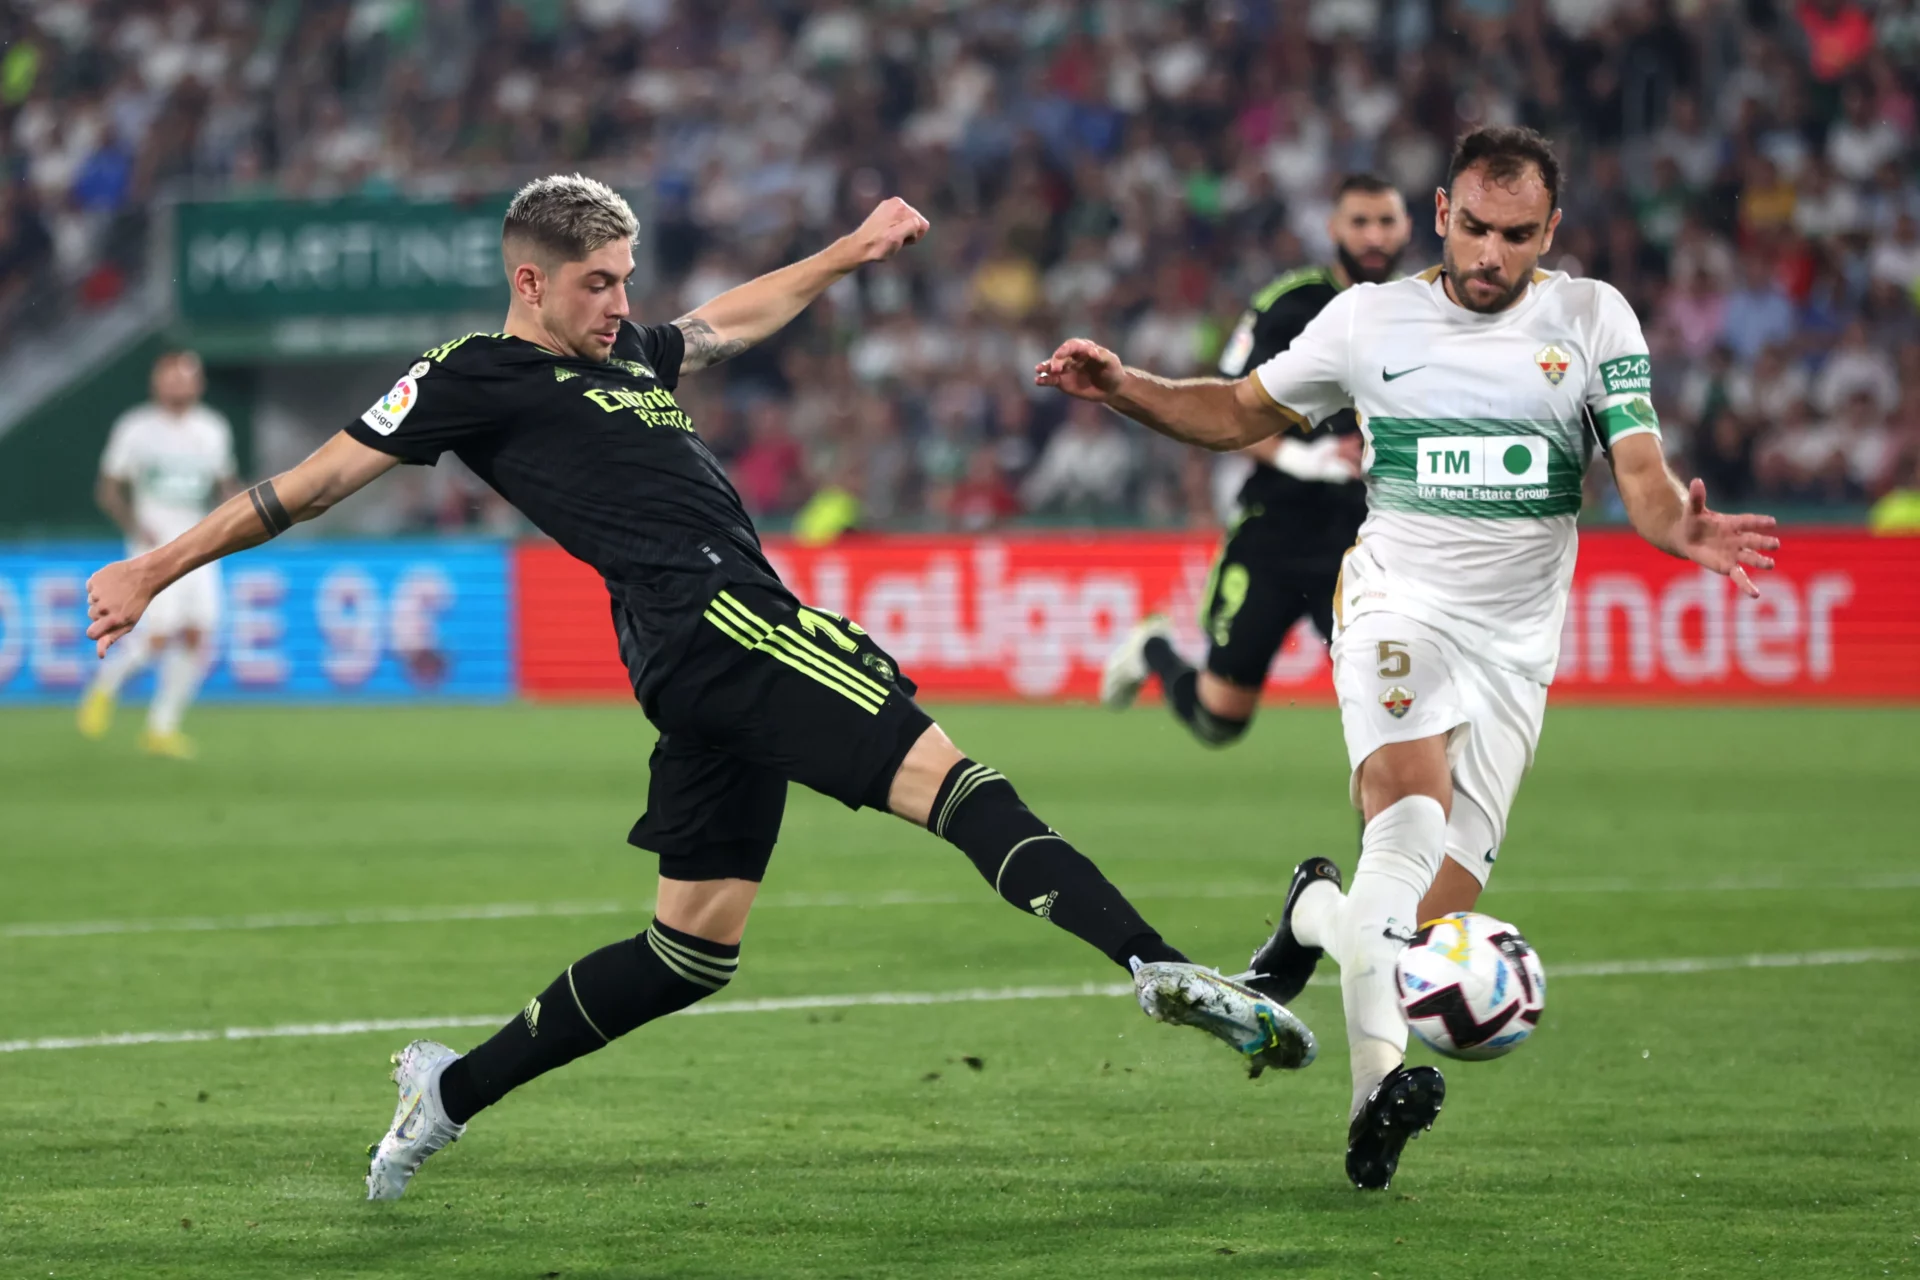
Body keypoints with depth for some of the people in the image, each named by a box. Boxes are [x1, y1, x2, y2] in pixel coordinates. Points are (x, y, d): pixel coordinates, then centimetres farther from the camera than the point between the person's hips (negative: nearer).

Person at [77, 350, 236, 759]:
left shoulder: (213, 430, 10)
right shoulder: (136, 429, -3)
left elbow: (225, 487, 20)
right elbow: (107, 489, -1)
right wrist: (135, 525, -17)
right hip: (154, 545, -5)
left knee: (198, 637, -4)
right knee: (161, 635, -17)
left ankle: (162, 727, 8)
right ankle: (105, 686, 11)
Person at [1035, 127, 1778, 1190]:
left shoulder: (1592, 318, 2)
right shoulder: (1369, 319, 4)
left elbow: (1641, 474, -6)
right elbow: (1244, 412, 17)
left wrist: (1682, 528, -30)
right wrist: (1122, 389, 0)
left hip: (1515, 645, 2)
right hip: (1399, 604, -2)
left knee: (1435, 914, -2)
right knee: (1412, 808, -31)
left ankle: (1321, 913, 32)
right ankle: (1382, 1066, -38)